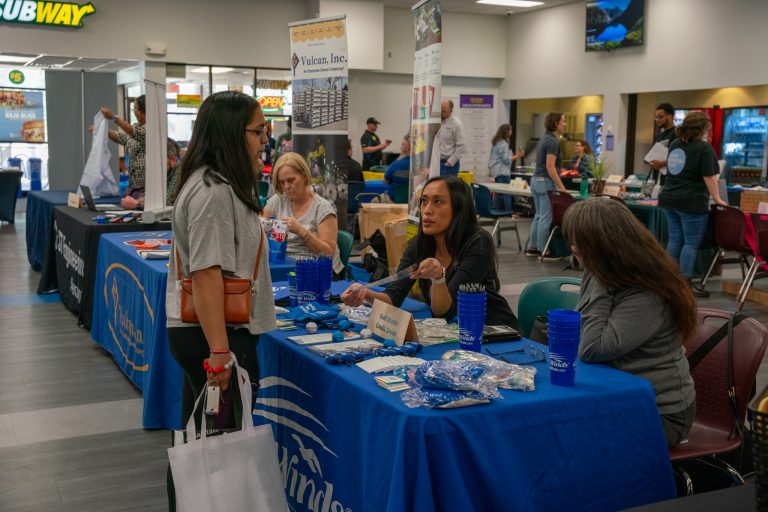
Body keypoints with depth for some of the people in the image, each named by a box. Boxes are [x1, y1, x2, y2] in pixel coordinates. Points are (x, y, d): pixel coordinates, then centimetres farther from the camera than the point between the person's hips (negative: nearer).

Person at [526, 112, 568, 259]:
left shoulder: (545, 139, 14)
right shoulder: (553, 142, -16)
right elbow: (550, 167, -22)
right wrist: (561, 186, -22)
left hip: (536, 180, 10)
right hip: (546, 182, -10)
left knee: (539, 215, 14)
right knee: (546, 217, -4)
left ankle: (532, 248, 18)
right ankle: (543, 250, 1)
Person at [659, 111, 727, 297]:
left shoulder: (675, 144, 12)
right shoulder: (704, 147, -10)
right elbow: (709, 177, -13)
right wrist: (717, 198, -5)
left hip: (669, 198, 7)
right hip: (691, 202, -7)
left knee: (675, 239, 12)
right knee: (692, 243, -3)